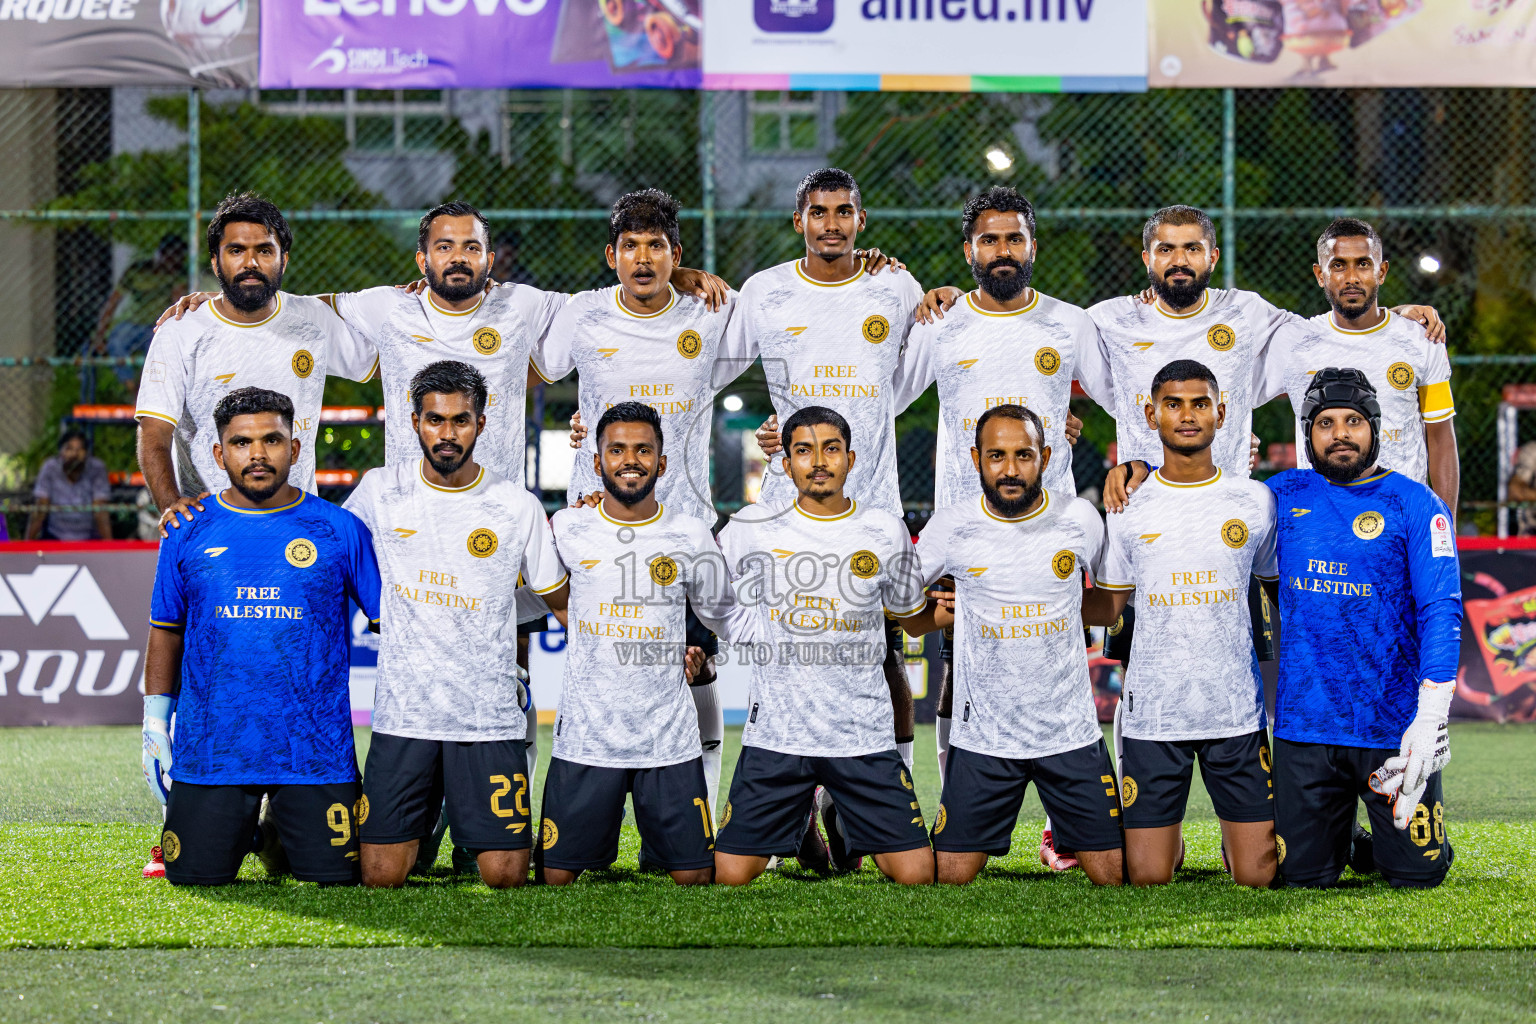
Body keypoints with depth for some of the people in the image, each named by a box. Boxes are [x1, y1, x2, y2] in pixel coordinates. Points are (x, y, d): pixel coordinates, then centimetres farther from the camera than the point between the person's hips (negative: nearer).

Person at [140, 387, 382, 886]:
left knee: (334, 875, -4)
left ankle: (278, 834, 30)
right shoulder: (188, 534, 5)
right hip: (210, 746, 1)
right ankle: (242, 827, 32)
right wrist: (155, 723, 10)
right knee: (195, 876, -2)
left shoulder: (340, 531, 1)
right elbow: (166, 633, 14)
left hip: (315, 747, -1)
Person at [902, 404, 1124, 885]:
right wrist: (943, 614, -4)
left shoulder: (1080, 519, -2)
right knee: (948, 878, -3)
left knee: (1115, 874, -2)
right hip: (982, 736, 0)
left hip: (1071, 733, 0)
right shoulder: (952, 526, -3)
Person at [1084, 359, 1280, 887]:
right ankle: (1171, 840, 31)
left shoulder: (1255, 501, 5)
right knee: (1147, 878, -3)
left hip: (1236, 710, 0)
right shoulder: (1128, 507, 4)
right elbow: (1108, 605, 11)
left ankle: (1237, 836, 30)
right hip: (1152, 711, 0)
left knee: (1258, 874, -4)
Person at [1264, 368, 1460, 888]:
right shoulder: (1286, 495, 8)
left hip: (1393, 724, -3)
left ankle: (1383, 840, 34)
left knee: (1418, 872, 0)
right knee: (1302, 874, 4)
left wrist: (1431, 718, -18)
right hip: (1304, 723, 3)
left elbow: (1441, 611, -9)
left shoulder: (1414, 504, -2)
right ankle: (1341, 839, 37)